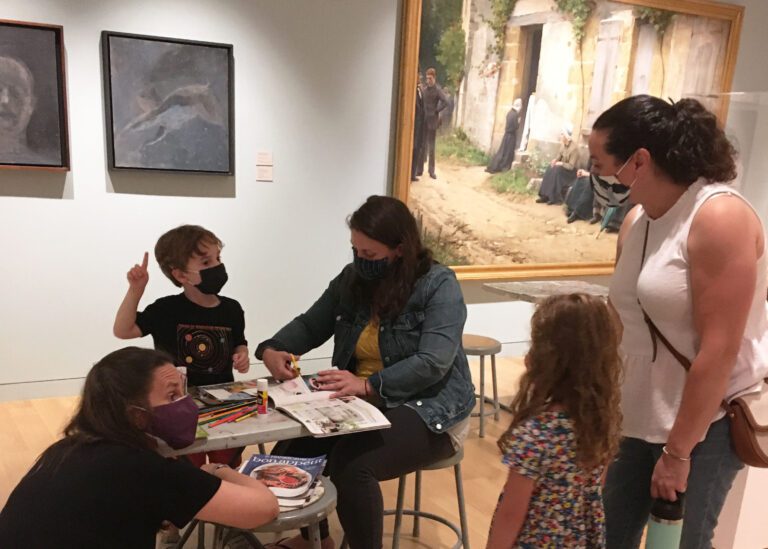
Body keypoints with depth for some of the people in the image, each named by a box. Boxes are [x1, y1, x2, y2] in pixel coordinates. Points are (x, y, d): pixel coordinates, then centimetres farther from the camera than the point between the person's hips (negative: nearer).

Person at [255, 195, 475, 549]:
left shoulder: (439, 286, -15)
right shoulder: (351, 279, 3)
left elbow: (432, 364, -25)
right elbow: (309, 325, 12)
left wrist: (368, 385, -36)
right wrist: (272, 349, -9)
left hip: (429, 411, -6)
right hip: (363, 403, 7)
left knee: (351, 464, -31)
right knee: (292, 450, -12)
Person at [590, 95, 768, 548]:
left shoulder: (720, 218, -19)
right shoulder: (637, 219, 6)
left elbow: (719, 351, -21)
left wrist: (678, 451, -16)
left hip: (704, 425, -7)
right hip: (640, 415, 7)